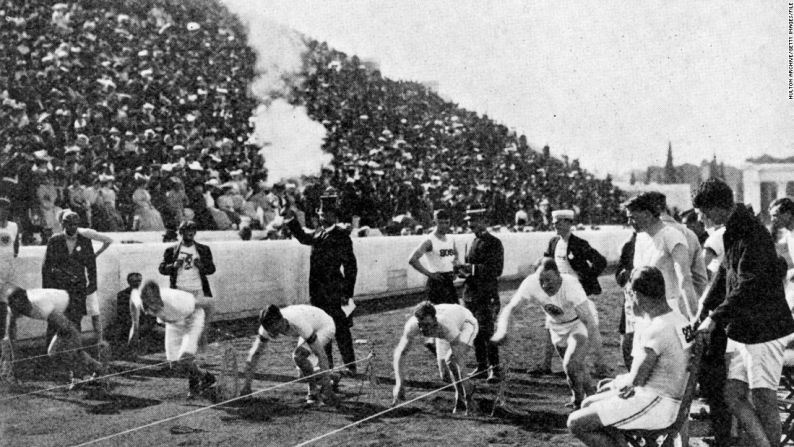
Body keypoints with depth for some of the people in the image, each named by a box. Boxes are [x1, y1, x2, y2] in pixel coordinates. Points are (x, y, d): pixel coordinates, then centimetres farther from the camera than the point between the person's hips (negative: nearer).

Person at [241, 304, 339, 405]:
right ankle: (331, 379, 27)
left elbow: (321, 354, -39)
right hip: (311, 329, 7)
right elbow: (254, 353, -17)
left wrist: (327, 388, -37)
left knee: (297, 355, -28)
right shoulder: (268, 325, -26)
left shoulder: (299, 324, -43)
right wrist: (247, 384, -19)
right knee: (304, 374, 0)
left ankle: (313, 391, -10)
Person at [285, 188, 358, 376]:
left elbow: (350, 266, -12)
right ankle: (326, 364, 25)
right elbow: (303, 237, 30)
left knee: (340, 329, -2)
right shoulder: (319, 233, 10)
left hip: (334, 292, -7)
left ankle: (350, 366, 7)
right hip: (318, 291, 8)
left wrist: (347, 293, -15)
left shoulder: (341, 235, -11)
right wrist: (290, 219, 17)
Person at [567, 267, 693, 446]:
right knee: (588, 405, 19)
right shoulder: (678, 319, 7)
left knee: (576, 423, -10)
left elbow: (636, 379, -18)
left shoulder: (654, 331, -23)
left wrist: (620, 383, 2)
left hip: (654, 404, -10)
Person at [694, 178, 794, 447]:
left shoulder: (753, 235, -19)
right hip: (740, 328, 9)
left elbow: (747, 288, -22)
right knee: (733, 396, 6)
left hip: (764, 328, -9)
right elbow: (725, 274, 20)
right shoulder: (731, 231, 11)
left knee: (763, 400, -2)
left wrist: (715, 317, -19)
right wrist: (704, 309, 12)